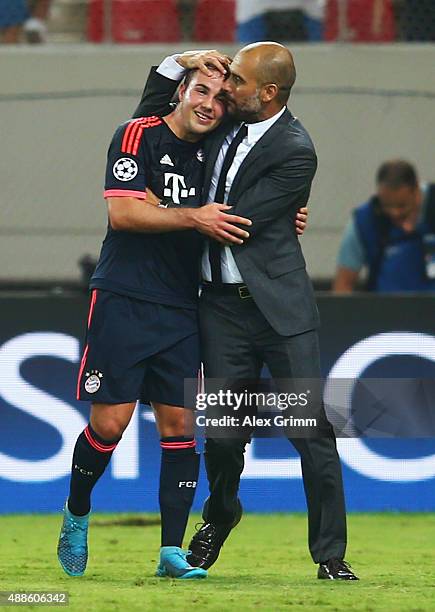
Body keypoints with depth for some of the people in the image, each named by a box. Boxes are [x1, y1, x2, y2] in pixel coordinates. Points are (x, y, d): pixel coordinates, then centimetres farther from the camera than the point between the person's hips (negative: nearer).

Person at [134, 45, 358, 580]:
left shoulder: (295, 151, -14)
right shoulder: (224, 121, 7)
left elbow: (236, 222, -16)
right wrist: (175, 66, 5)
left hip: (278, 305, -5)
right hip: (222, 305, 5)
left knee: (311, 430, -3)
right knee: (223, 431, 6)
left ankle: (330, 554, 3)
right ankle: (219, 516, 35)